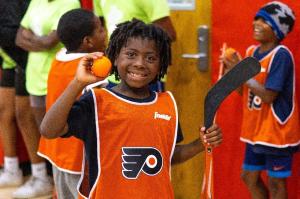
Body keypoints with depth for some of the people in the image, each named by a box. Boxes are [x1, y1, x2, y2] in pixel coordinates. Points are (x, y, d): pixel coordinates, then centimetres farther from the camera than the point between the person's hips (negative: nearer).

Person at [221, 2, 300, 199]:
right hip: (255, 129, 8)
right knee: (249, 176, 16)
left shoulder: (281, 55, -19)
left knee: (276, 182, 2)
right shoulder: (251, 51, 5)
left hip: (276, 130, -8)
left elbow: (268, 96, -23)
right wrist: (233, 71, -5)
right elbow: (244, 91, 11)